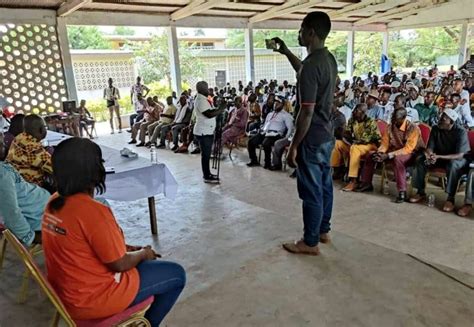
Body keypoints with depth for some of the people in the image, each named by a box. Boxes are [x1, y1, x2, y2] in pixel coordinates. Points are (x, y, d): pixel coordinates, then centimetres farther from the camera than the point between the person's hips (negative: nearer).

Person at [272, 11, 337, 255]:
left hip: (312, 139, -10)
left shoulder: (311, 64, -22)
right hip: (326, 136, 10)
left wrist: (293, 146, -18)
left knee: (311, 191, 2)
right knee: (324, 185, 19)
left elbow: (306, 113, -24)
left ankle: (310, 242, 17)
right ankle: (323, 231, 35)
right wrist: (285, 52, 28)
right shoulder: (329, 59, 7)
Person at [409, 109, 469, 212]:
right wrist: (429, 155, -33)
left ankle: (450, 199, -28)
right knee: (420, 159, -17)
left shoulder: (461, 132, -23)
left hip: (456, 159, -5)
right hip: (439, 157, 5)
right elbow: (430, 147, -8)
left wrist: (438, 157, -40)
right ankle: (420, 192, -9)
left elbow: (459, 155, -29)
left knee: (453, 165, -38)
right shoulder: (435, 128, -9)